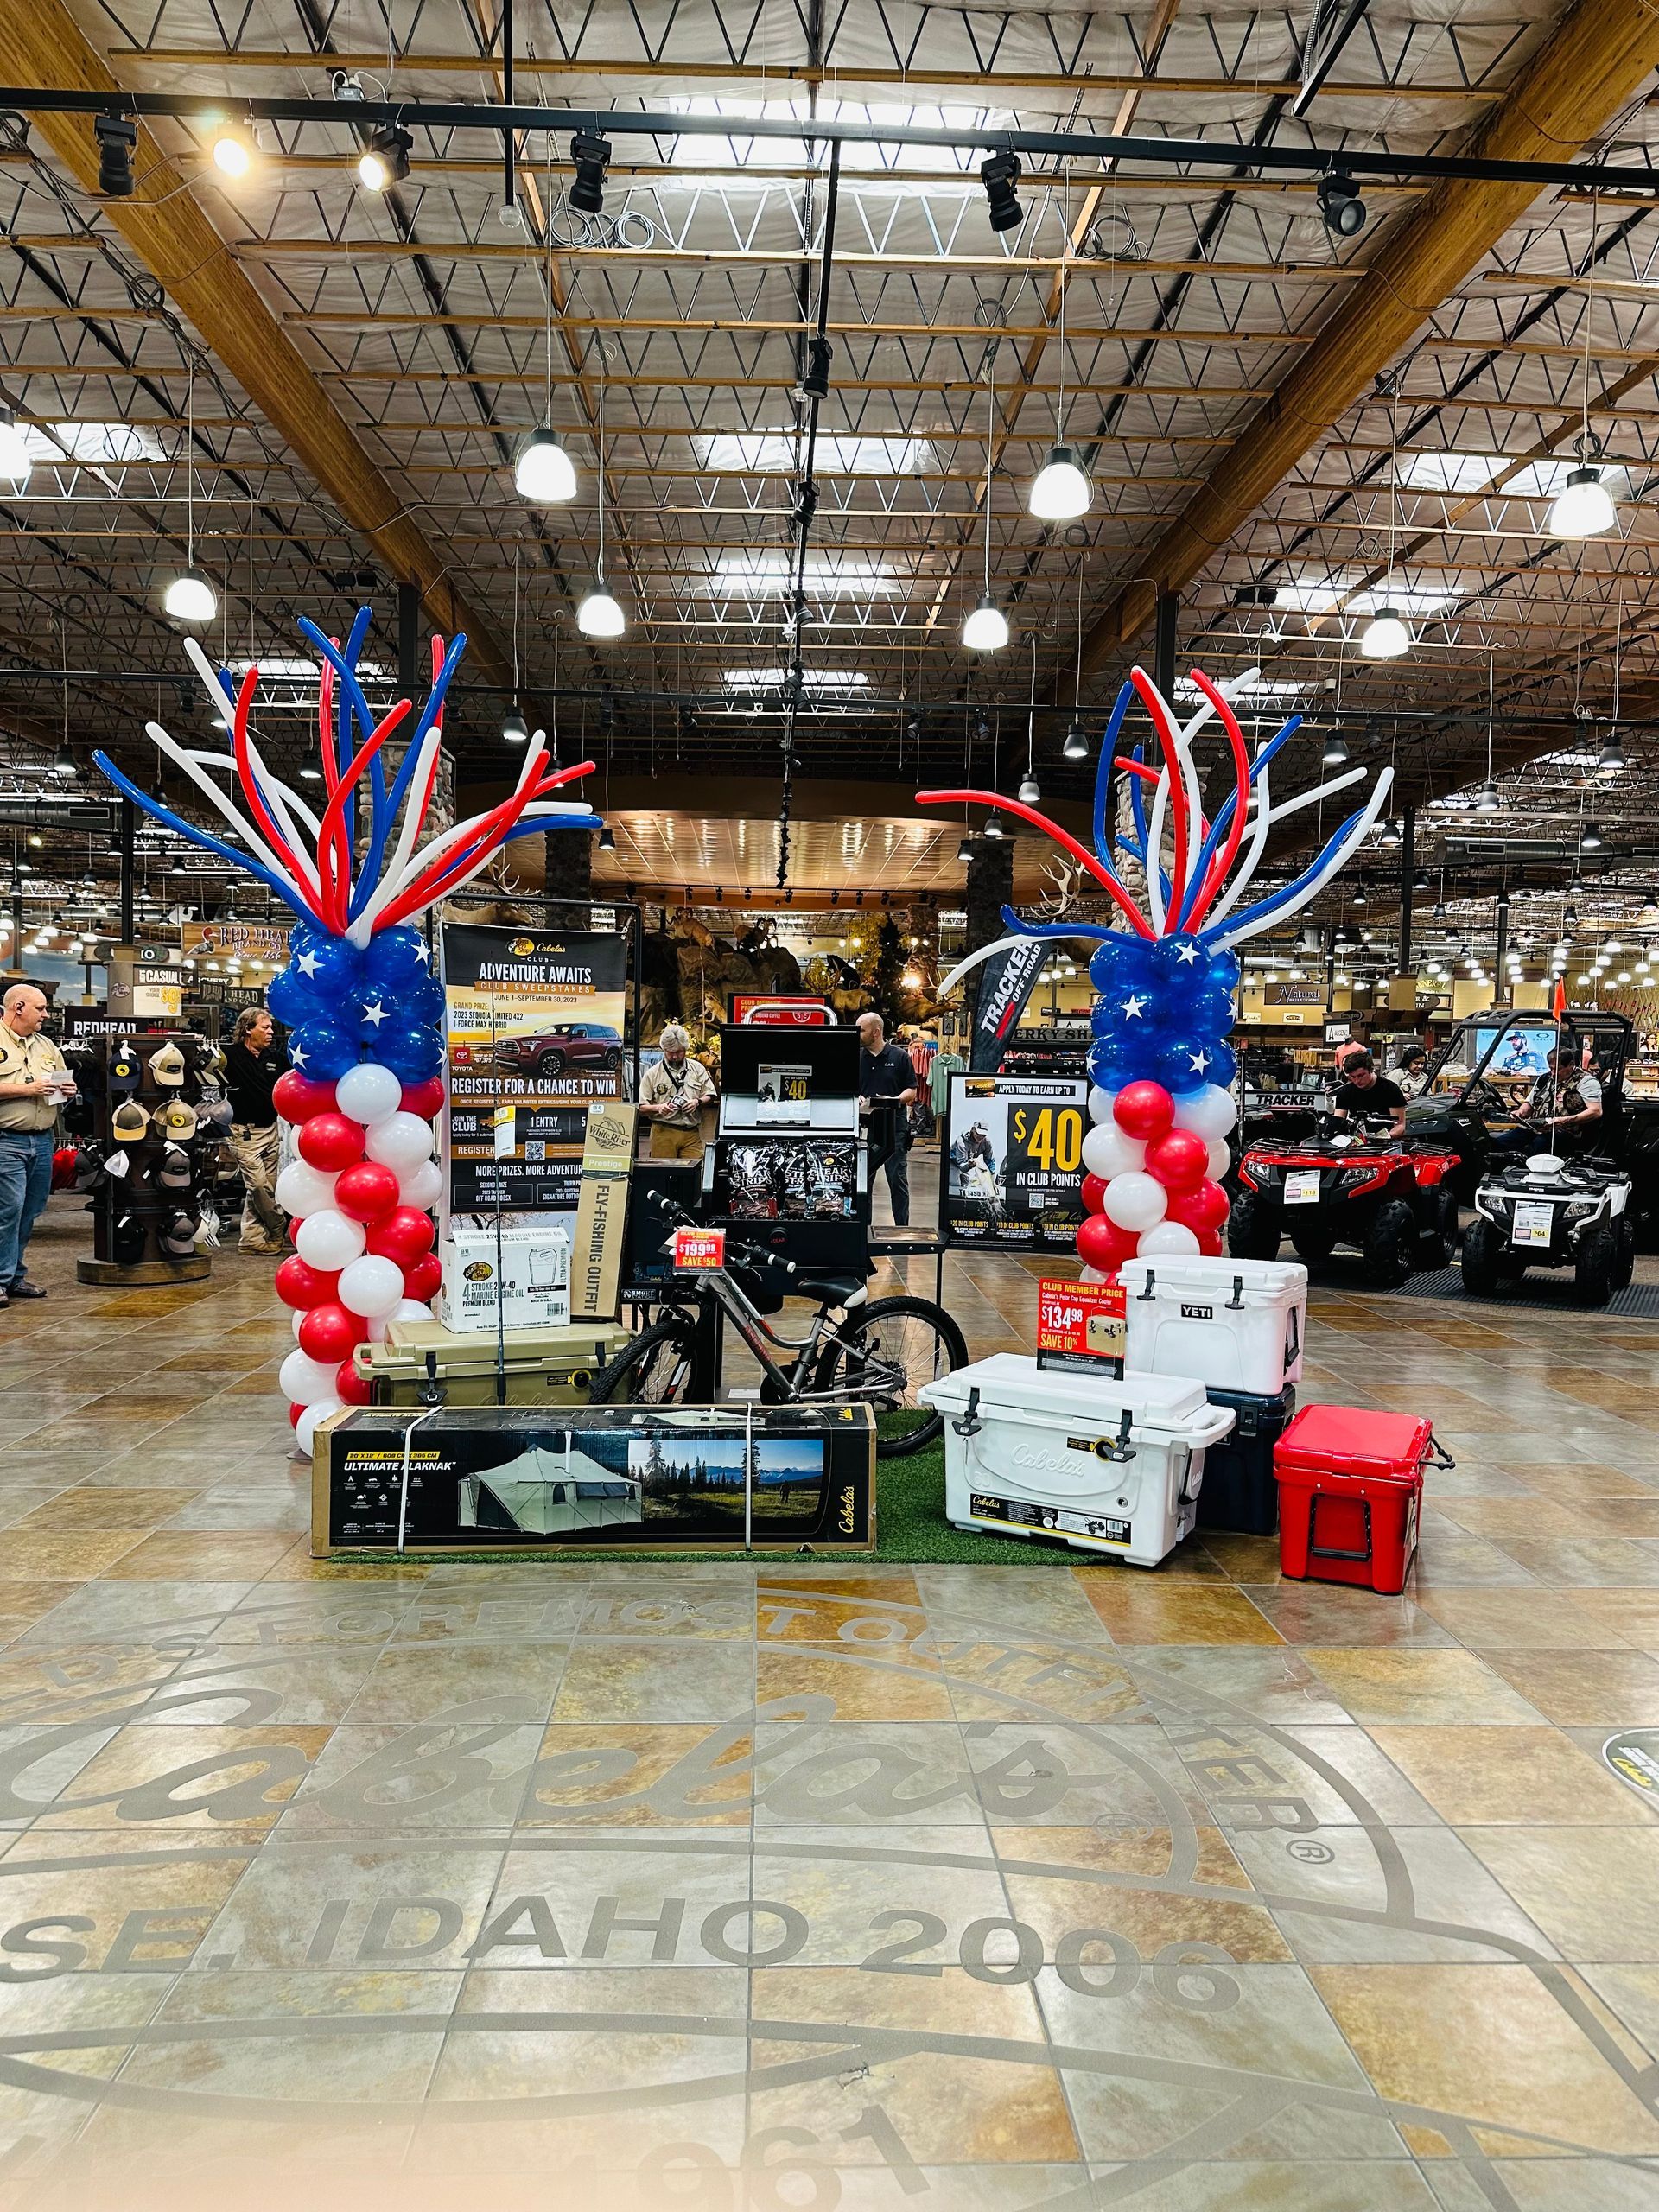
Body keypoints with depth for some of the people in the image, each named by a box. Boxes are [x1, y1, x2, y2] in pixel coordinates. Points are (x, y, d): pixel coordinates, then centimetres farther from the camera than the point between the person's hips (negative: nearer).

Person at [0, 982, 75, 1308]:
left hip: (42, 1142, 7)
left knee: (29, 1213, 10)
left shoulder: (46, 1046, 19)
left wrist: (68, 1089, 5)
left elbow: (63, 1083, 27)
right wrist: (26, 1089, -16)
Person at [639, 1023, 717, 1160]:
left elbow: (709, 1096, 14)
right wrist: (658, 1108, -17)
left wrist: (698, 1102, -7)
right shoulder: (652, 1074, 5)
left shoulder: (698, 1069, 12)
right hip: (663, 1133, -1)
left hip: (692, 1133, 2)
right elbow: (641, 1107, 2)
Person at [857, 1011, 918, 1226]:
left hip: (894, 1127, -3)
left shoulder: (900, 1056, 1)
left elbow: (912, 1091, 1)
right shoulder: (857, 1058, 9)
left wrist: (894, 1100, -18)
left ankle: (902, 1227, 6)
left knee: (898, 1180, 0)